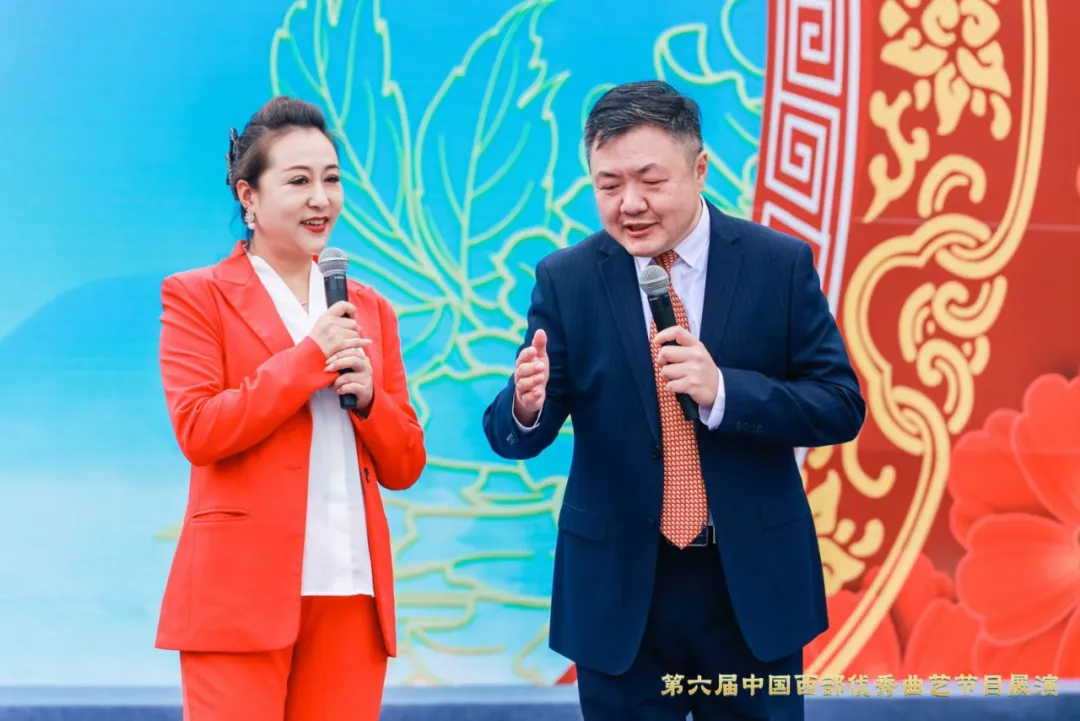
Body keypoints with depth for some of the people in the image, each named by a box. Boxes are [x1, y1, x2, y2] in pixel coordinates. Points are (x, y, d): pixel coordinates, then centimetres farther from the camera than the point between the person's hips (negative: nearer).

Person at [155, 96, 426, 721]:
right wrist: (307, 360, -10)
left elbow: (404, 468, 15)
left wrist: (368, 394, -5)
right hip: (244, 589, -4)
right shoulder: (196, 295, 4)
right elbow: (197, 430, -9)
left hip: (352, 590, 5)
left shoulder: (368, 309, 18)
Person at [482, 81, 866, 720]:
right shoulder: (565, 280, -2)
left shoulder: (781, 264, -4)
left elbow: (841, 407, -6)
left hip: (753, 583, 0)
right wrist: (526, 405, -29)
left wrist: (722, 390, -23)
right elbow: (513, 434, -4)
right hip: (620, 589, 0)